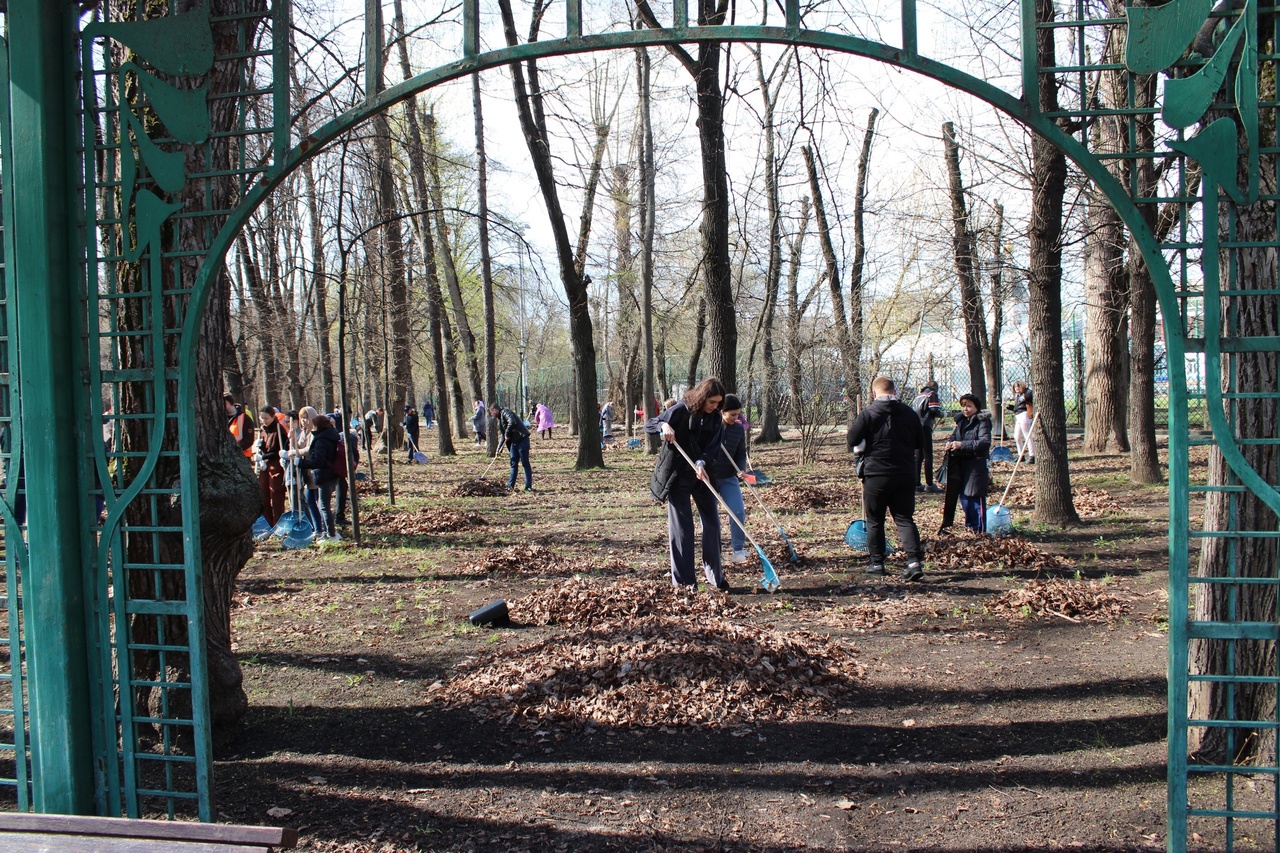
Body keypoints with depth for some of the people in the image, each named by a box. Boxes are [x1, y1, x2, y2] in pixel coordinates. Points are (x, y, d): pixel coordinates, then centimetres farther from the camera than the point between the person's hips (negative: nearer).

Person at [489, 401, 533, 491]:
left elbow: (512, 423, -29)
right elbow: (503, 436, 25)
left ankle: (528, 486, -4)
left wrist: (507, 435, -15)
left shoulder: (505, 412, -9)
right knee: (513, 463, 13)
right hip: (514, 441, 10)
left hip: (522, 439, -10)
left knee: (525, 463, -6)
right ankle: (510, 485, 19)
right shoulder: (499, 418, 20)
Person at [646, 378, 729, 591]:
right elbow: (648, 425, -8)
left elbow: (714, 447, -8)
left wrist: (702, 463, -28)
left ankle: (715, 574, 18)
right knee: (681, 526, 0)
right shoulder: (680, 411, -13)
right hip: (677, 476, -5)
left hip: (702, 475, 5)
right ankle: (683, 579, 8)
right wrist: (663, 425, -29)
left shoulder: (716, 418, -1)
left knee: (712, 522, 6)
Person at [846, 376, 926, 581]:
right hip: (905, 474, 3)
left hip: (876, 474, -3)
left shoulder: (868, 413, -10)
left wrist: (862, 449, 12)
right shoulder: (909, 412, 3)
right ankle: (914, 561, -9)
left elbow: (853, 440, -9)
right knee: (905, 518, 5)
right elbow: (920, 442, 12)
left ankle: (877, 562, 16)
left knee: (875, 520, 11)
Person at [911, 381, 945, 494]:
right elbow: (934, 410, -11)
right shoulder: (932, 394, 1)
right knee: (928, 456, -3)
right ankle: (929, 484, -4)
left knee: (918, 456, 11)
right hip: (924, 427, -7)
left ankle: (917, 484, 11)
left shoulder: (918, 396, 21)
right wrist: (941, 414, 7)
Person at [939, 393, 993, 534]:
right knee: (963, 496, 12)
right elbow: (954, 436, 17)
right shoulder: (961, 421, 14)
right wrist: (950, 443, -8)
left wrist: (962, 445, -27)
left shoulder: (982, 422, -9)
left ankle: (979, 529, 3)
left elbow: (985, 442, -20)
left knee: (975, 496, -6)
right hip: (960, 465, 7)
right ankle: (971, 524, 26)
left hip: (976, 465, -7)